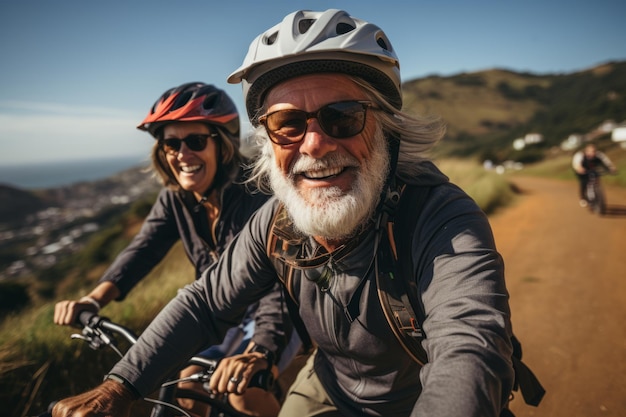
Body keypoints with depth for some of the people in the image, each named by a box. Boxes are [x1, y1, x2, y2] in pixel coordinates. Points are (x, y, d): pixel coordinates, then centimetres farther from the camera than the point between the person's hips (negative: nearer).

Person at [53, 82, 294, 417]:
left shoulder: (256, 194, -30)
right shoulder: (174, 198, -8)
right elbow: (143, 248, -18)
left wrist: (259, 352, -52)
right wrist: (93, 300, -34)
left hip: (266, 303, -5)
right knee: (190, 381, 6)